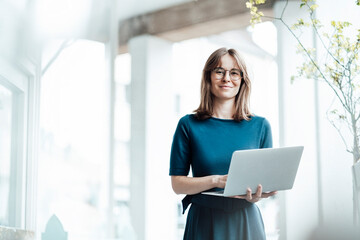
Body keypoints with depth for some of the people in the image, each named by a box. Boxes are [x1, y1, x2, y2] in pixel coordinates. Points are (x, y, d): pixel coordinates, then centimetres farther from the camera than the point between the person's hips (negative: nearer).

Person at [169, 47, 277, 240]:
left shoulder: (260, 126, 5)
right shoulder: (188, 125, 0)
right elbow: (177, 183, -2)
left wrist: (256, 194, -14)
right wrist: (217, 180, -17)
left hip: (246, 222, 2)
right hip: (205, 223, -1)